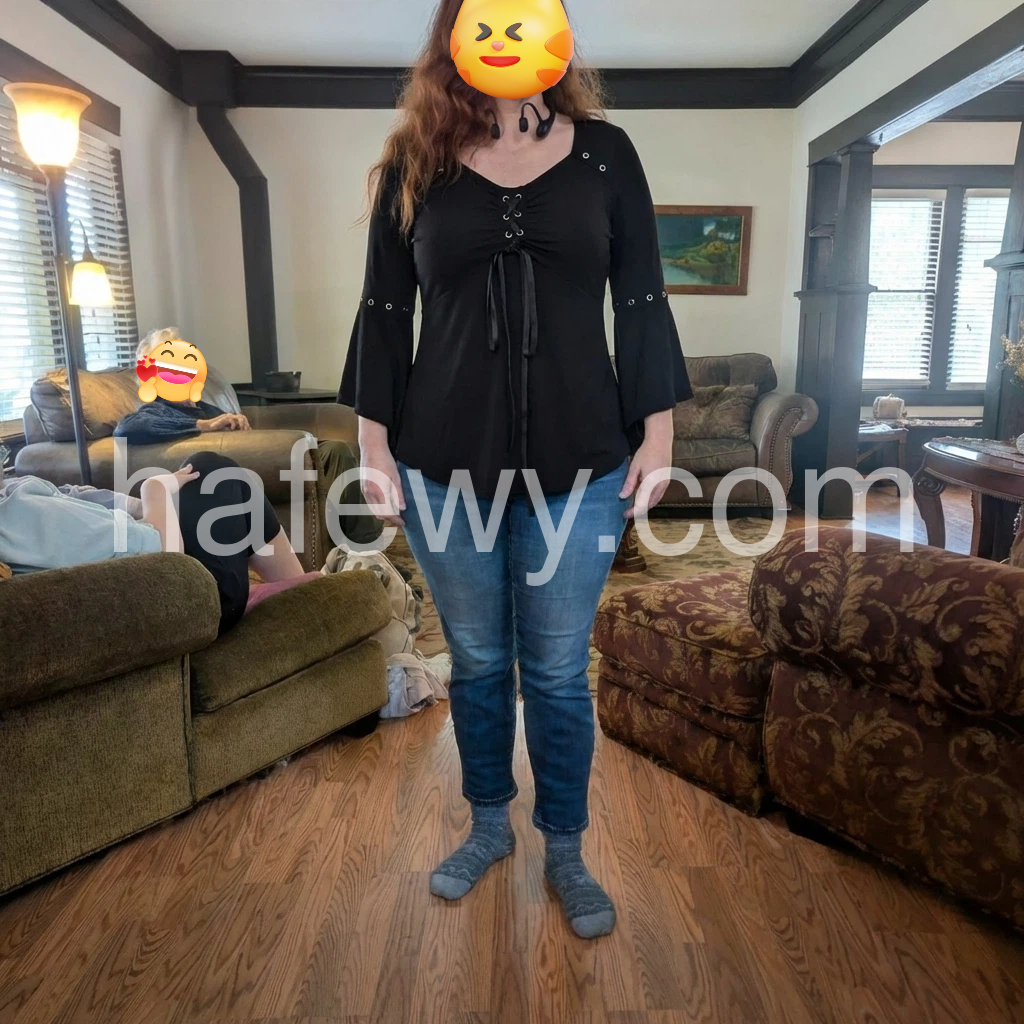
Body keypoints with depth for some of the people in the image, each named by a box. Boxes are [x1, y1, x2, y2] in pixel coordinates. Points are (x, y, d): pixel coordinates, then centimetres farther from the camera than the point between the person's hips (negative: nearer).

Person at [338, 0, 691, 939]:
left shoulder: (604, 151, 6)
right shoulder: (413, 164, 6)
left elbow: (642, 302, 5)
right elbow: (385, 313, 6)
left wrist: (657, 430, 0)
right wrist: (373, 439, 1)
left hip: (579, 464, 0)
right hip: (446, 465, 1)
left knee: (559, 673, 9)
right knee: (476, 662, 14)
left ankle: (565, 850, 31)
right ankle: (489, 824, 38)